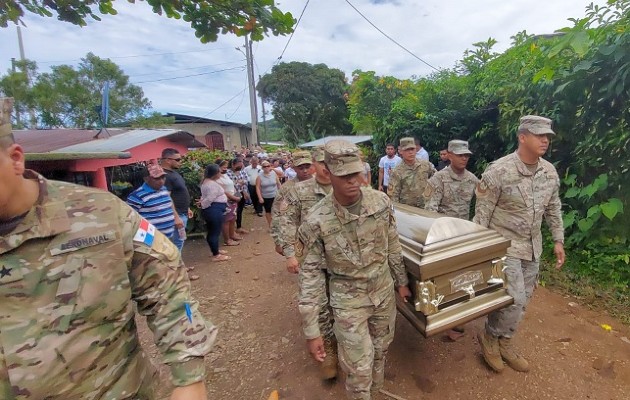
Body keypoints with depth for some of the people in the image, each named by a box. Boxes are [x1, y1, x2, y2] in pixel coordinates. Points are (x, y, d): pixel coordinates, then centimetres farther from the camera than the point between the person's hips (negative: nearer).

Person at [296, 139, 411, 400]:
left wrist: (401, 281, 13)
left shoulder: (381, 201, -11)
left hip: (384, 292, 5)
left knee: (380, 351, 25)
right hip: (349, 300, -4)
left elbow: (393, 245, 4)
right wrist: (311, 331, -14)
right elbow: (311, 274, -16)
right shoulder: (316, 221, -23)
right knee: (358, 367, 8)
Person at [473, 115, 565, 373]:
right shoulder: (498, 171, -19)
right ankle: (489, 337, 19)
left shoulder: (550, 172, 1)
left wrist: (558, 240, 13)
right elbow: (482, 213, -15)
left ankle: (504, 343, 35)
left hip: (532, 247, 7)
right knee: (515, 299, -9)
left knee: (522, 300, 15)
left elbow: (553, 209, 15)